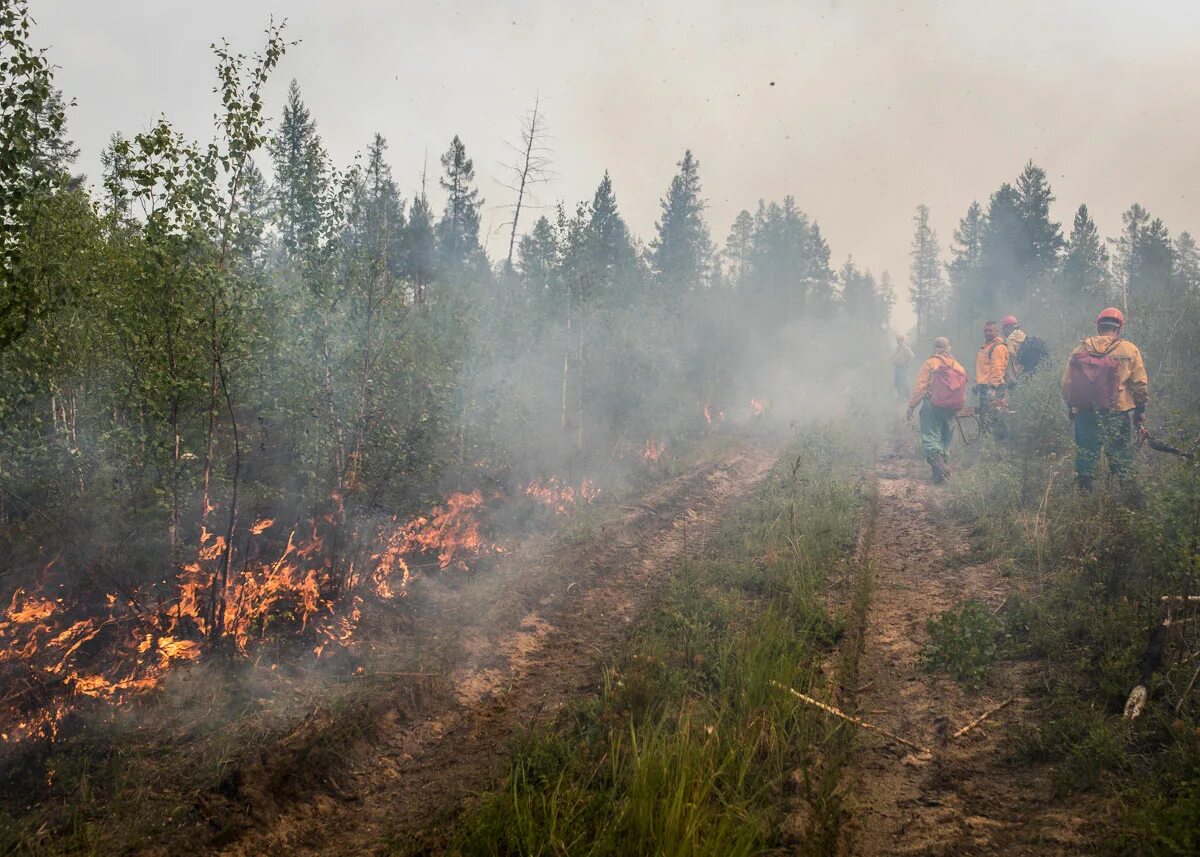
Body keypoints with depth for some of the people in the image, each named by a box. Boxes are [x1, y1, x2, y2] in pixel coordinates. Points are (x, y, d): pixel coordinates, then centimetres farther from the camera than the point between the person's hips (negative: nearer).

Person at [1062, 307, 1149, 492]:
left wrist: (1071, 407, 18)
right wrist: (1140, 410, 9)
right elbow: (1140, 384, -3)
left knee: (1086, 454, 10)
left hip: (1084, 413, 2)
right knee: (1120, 456, 6)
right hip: (1117, 414, -2)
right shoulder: (1129, 350, -3)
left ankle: (1083, 492, 14)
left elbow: (1066, 383, 5)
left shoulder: (1079, 350, 3)